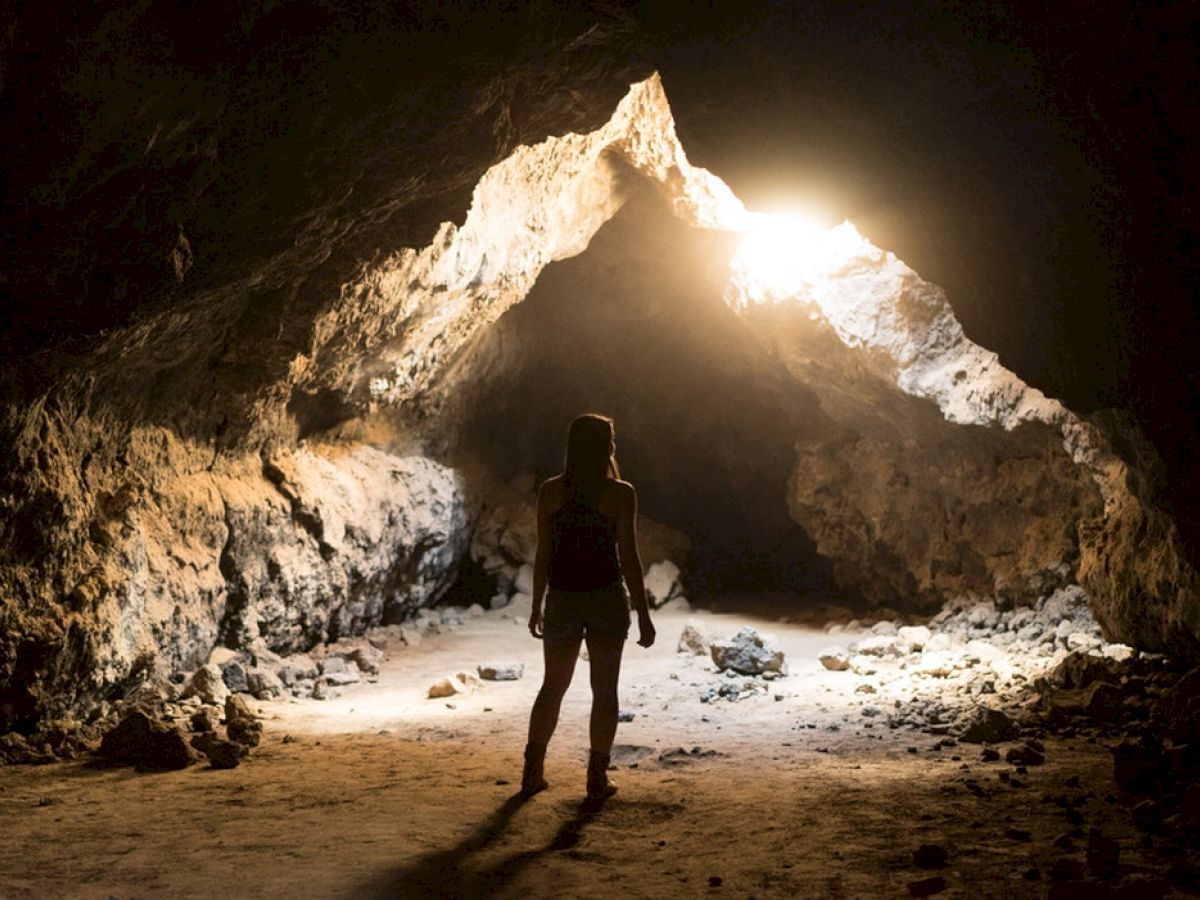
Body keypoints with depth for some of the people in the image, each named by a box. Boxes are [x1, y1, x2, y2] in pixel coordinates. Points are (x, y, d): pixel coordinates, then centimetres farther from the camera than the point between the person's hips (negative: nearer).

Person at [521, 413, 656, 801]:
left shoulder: (550, 491, -1)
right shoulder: (620, 494, -9)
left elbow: (543, 554, 0)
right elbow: (629, 558, -9)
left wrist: (536, 606, 10)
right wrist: (643, 615, -3)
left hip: (562, 600, 3)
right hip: (607, 600, -3)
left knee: (553, 686, 16)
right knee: (605, 689, 8)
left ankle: (532, 772, 15)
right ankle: (597, 778, 9)